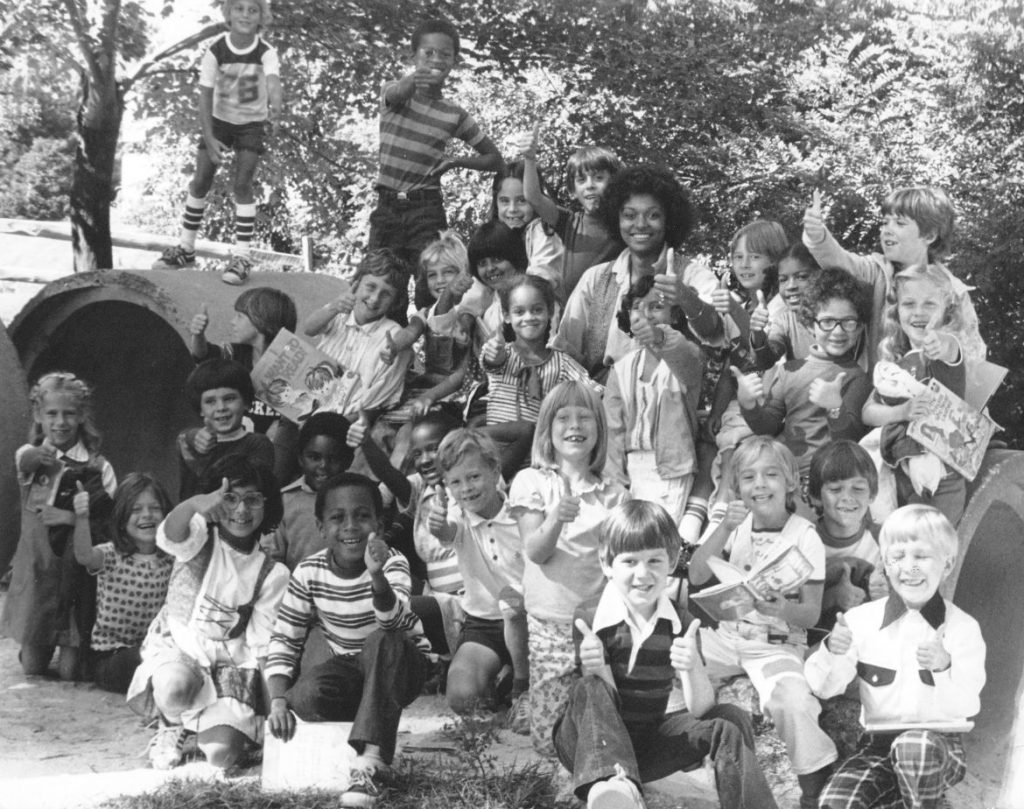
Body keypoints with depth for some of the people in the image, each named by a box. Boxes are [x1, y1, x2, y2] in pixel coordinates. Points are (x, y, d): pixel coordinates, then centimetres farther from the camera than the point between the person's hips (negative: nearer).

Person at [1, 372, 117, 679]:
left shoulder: (98, 467, -2)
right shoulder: (30, 455, 2)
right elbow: (26, 460, -24)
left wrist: (74, 518, -18)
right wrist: (40, 456, -45)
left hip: (77, 570, -1)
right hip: (35, 569, 1)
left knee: (69, 671, -1)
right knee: (32, 667, 5)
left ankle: (72, 653, 33)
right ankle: (35, 650, 39)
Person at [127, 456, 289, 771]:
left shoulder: (272, 573, 0)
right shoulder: (201, 540, -5)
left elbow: (263, 645, -1)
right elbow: (169, 537, -31)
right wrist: (195, 505, -53)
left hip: (230, 666, 1)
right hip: (175, 649, -1)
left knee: (222, 753, -23)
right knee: (175, 688, -38)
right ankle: (172, 726, 0)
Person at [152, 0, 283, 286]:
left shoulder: (266, 53, -21)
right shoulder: (215, 51, -19)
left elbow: (273, 81, -40)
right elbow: (205, 96, -15)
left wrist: (276, 106, -63)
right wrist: (208, 138, -20)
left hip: (252, 123, -2)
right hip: (219, 120, 2)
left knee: (242, 184, -11)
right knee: (201, 181, 2)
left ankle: (241, 256, -6)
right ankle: (185, 248, 17)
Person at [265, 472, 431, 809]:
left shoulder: (392, 563, -19)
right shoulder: (309, 573, -10)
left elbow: (392, 622, -39)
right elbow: (283, 639, -6)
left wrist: (377, 575, -58)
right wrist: (279, 701, -20)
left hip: (398, 667, -2)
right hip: (351, 668, 3)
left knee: (381, 642, -37)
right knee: (305, 696, -29)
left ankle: (369, 762, -40)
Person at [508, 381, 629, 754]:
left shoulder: (612, 492, 8)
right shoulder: (532, 482, 1)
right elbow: (535, 551, -9)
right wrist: (556, 519, -27)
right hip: (549, 621, -2)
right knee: (550, 740, -3)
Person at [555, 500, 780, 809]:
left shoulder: (680, 623, -3)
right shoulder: (590, 618, -13)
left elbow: (700, 710, -10)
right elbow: (603, 700, -18)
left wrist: (693, 669, -32)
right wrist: (596, 670, -40)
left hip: (644, 746, 4)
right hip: (595, 743, -3)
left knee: (730, 722, -15)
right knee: (590, 690, -35)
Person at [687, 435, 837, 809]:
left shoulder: (804, 536, -5)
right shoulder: (731, 524, 6)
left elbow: (811, 614, -6)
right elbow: (696, 577, -8)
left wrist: (784, 611, -29)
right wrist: (725, 528, -19)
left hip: (778, 643, -4)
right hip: (725, 634, 4)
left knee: (791, 699, -33)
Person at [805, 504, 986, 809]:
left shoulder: (963, 627, -3)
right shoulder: (862, 619, 1)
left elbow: (968, 705, -12)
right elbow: (823, 688, -1)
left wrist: (945, 667, -32)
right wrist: (831, 651, -22)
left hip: (940, 743, -1)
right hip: (878, 743, 2)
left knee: (914, 745, -37)